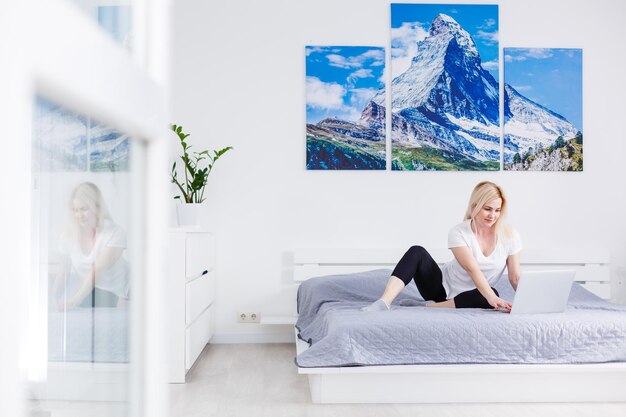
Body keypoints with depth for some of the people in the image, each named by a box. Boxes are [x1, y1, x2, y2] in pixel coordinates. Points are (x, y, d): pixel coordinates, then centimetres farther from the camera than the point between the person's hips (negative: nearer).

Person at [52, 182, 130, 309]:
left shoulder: (115, 233, -21)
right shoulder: (70, 234, -7)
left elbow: (97, 271, -29)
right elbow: (64, 270, 1)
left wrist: (77, 298, -38)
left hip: (110, 291, -3)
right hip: (81, 286, 3)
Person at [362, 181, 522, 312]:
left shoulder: (510, 235, -9)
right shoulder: (459, 232, -16)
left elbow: (515, 277, -7)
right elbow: (472, 269, -27)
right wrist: (492, 298, -41)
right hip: (443, 285, -1)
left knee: (491, 296, -34)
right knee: (416, 252, -25)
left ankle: (429, 306, -27)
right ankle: (384, 302, -38)